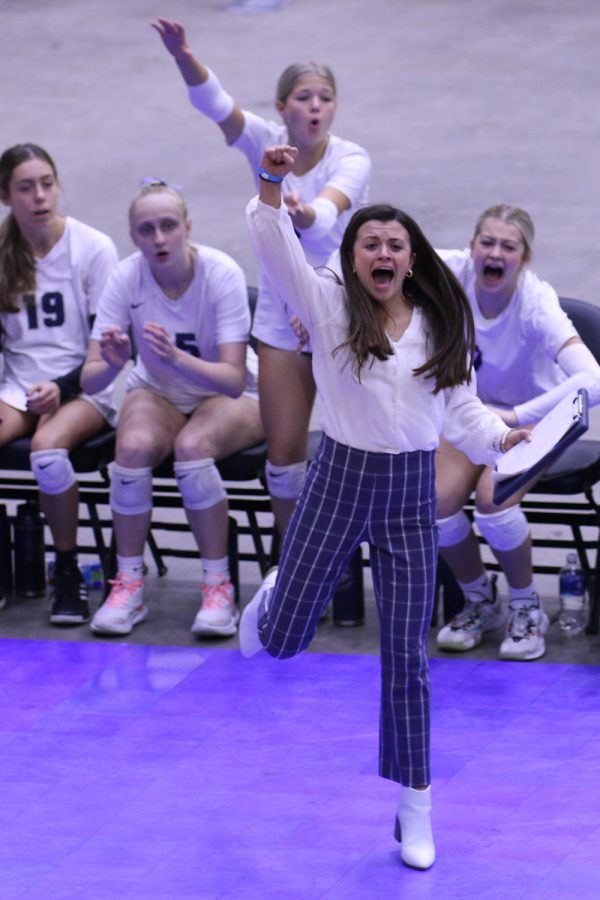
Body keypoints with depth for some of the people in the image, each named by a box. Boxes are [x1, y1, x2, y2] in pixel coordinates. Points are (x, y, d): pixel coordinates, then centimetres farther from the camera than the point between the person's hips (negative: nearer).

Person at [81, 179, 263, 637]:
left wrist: (176, 357, -46)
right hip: (157, 394, 2)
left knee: (193, 446, -35)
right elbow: (90, 379, -17)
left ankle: (218, 588, -21)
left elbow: (234, 379, -28)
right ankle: (129, 586, -16)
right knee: (134, 445, -31)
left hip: (229, 397, -2)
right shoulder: (127, 277, -16)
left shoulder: (221, 273, -23)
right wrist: (111, 363, -41)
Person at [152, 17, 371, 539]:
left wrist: (306, 213, -63)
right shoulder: (267, 144, -8)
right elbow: (215, 104, -26)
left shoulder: (351, 161, -16)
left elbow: (329, 208, -38)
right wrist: (185, 59, -47)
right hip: (281, 317, 3)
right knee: (284, 452, 4)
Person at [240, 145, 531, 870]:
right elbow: (276, 249, -18)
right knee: (282, 640, 4)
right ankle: (273, 595, 45)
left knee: (406, 656, 3)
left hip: (411, 494, 1)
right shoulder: (329, 307, -4)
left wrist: (499, 436, -12)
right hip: (339, 483, -1)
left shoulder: (440, 327, 5)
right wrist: (272, 185, -35)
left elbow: (461, 410, 8)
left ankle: (415, 810, 10)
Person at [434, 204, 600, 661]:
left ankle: (527, 606, -2)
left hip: (533, 416, -4)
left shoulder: (536, 305, -33)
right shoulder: (453, 272, -22)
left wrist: (516, 416, -44)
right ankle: (480, 601, 10)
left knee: (492, 499, -28)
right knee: (437, 500, -19)